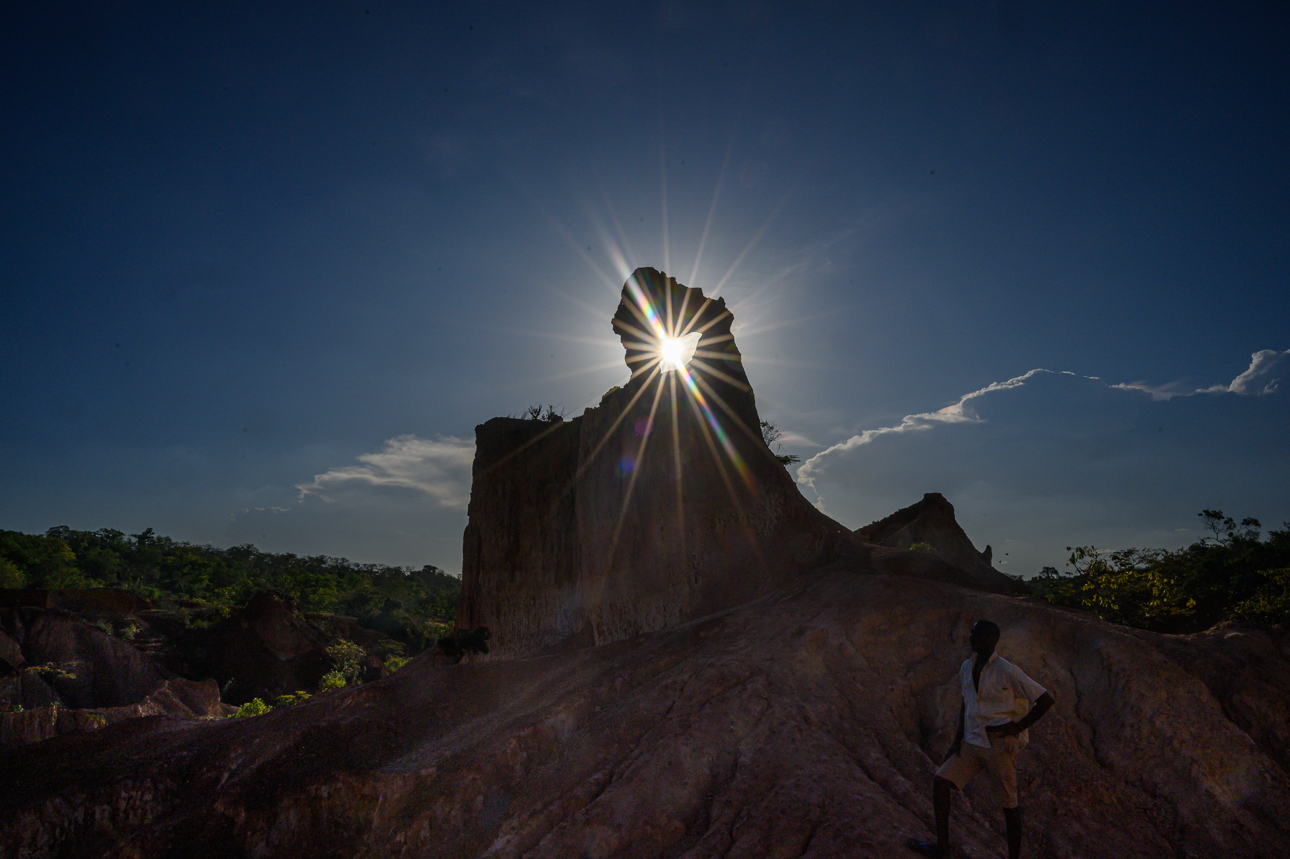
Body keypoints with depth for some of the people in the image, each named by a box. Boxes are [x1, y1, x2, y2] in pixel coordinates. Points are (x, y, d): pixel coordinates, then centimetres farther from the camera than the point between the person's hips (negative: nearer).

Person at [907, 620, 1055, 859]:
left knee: (1009, 805, 6)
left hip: (1000, 745, -6)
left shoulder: (1007, 671, -13)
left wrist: (1018, 726, -13)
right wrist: (959, 737, 10)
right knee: (940, 782, -5)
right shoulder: (967, 667, 7)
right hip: (972, 744, 6)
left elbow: (1046, 699, -10)